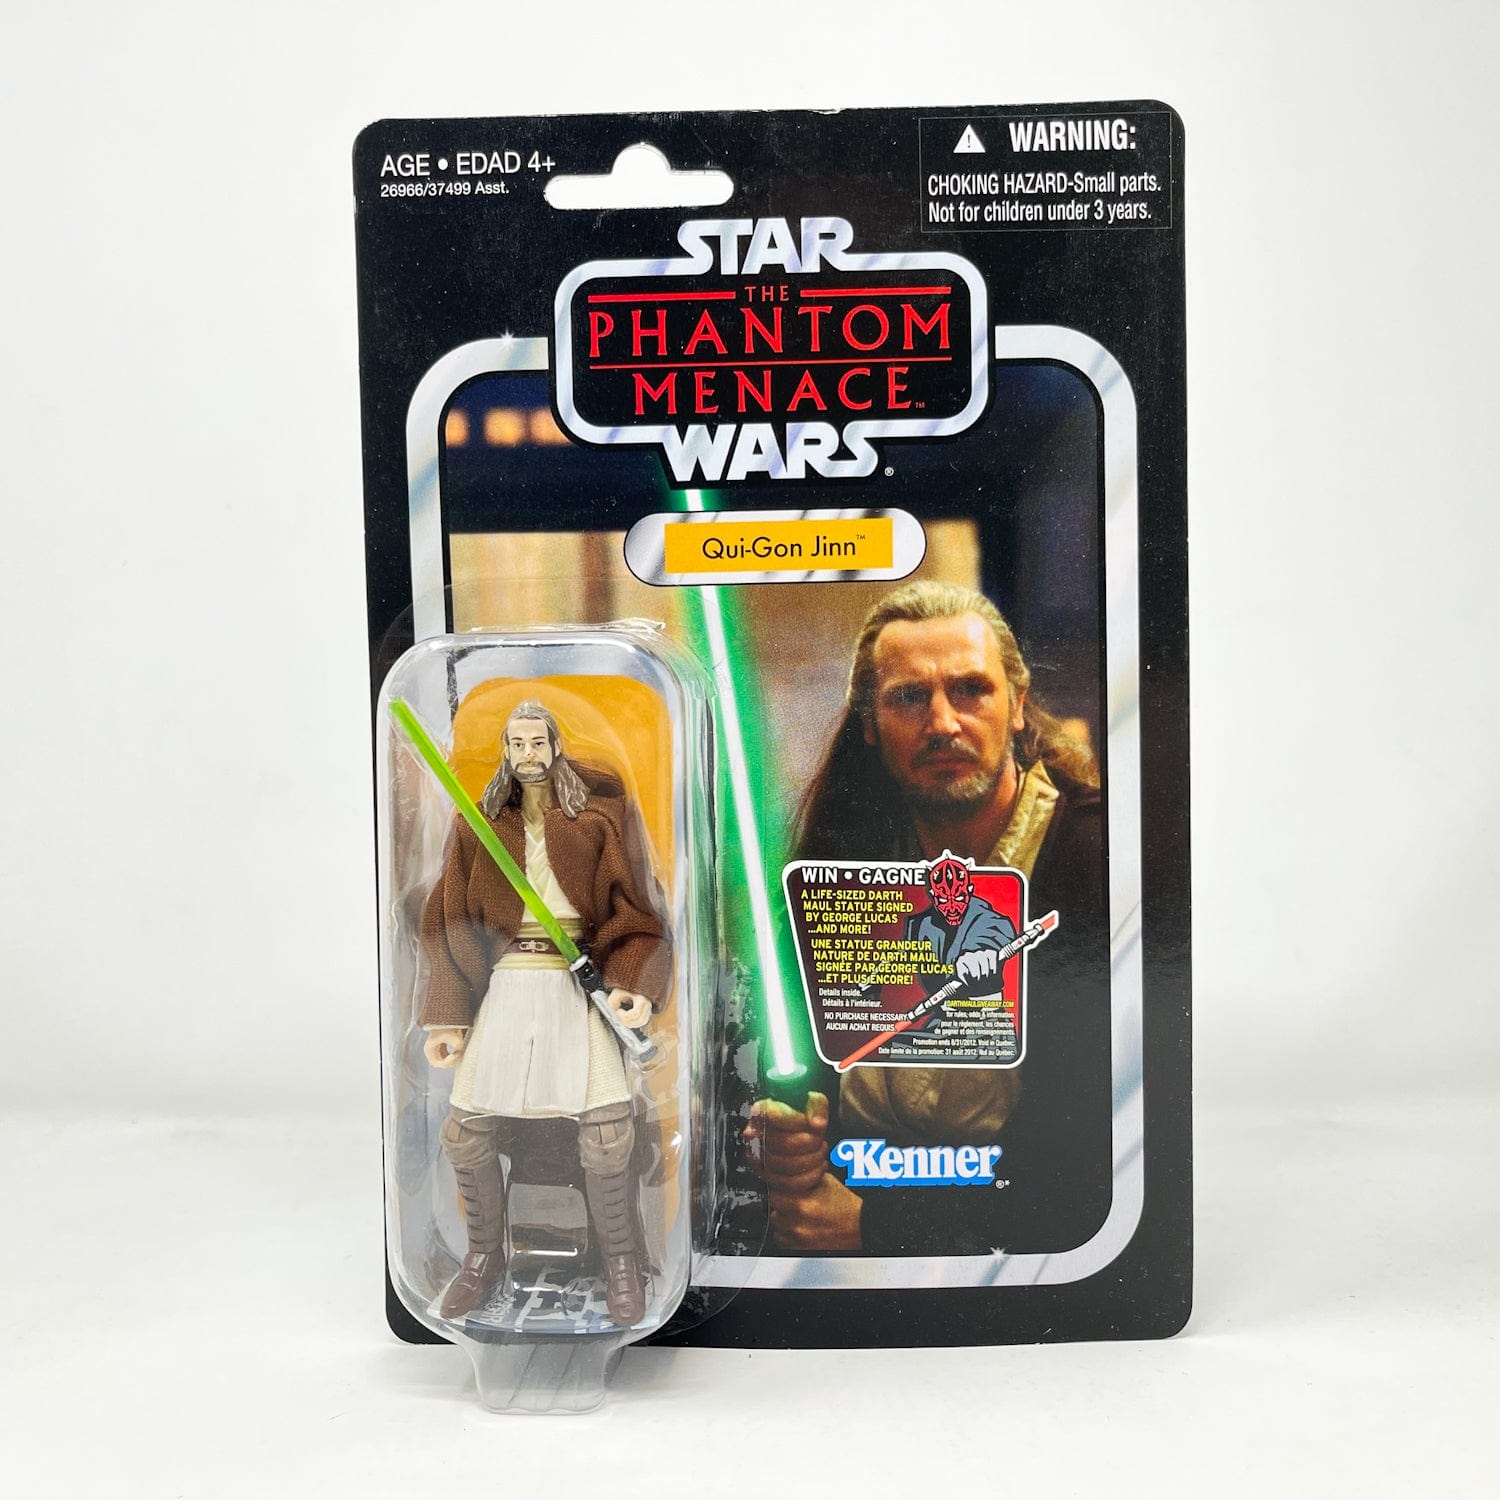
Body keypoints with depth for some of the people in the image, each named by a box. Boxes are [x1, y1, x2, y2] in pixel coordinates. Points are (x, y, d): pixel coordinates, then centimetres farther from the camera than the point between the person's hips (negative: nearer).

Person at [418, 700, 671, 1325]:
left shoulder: (598, 816, 4)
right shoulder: (479, 823, 10)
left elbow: (631, 904, 1)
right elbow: (452, 921, 10)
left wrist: (636, 983, -17)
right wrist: (447, 1017, 2)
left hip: (580, 983, -2)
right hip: (506, 985, 3)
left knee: (608, 1132, -16)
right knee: (465, 1131, -4)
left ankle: (619, 1260, 9)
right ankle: (485, 1256, 22)